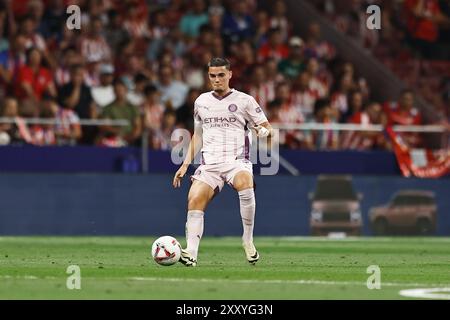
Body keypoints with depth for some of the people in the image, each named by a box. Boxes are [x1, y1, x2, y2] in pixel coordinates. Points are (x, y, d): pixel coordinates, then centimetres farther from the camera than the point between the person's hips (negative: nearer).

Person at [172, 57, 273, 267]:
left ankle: (248, 240, -23)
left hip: (237, 161, -4)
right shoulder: (201, 102, 17)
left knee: (244, 182, -36)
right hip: (209, 163, 4)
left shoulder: (245, 101, 6)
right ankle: (191, 253, -25)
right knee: (194, 199, -21)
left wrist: (265, 132, -17)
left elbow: (267, 129, 7)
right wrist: (186, 164, 20)